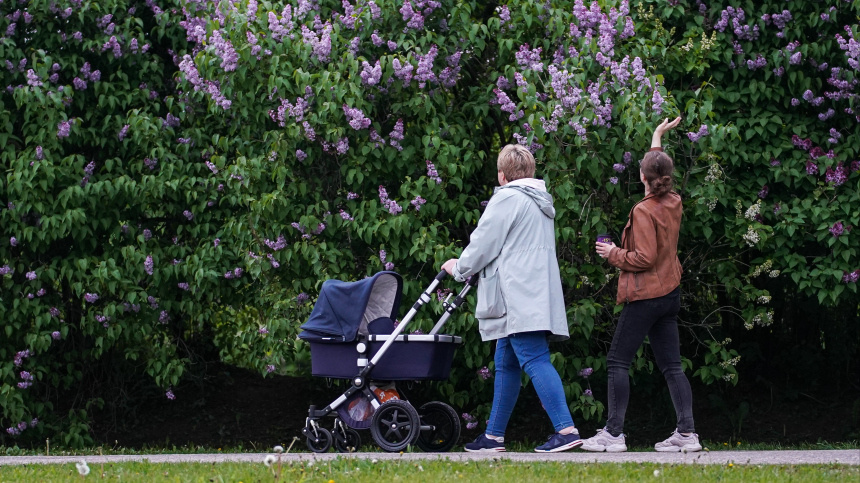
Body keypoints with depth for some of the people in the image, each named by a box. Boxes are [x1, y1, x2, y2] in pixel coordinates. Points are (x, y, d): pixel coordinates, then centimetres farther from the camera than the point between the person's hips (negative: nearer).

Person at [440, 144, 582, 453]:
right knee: (506, 366, 13)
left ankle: (566, 430, -26)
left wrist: (459, 269, 12)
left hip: (520, 298, -10)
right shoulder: (541, 201, 23)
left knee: (535, 361, -16)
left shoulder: (507, 199, -6)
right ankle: (494, 436, 17)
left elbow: (483, 245, -6)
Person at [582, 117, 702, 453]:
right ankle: (687, 432, -1)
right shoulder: (674, 203, 7)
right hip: (670, 295, 8)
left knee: (617, 362, -2)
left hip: (645, 296, -8)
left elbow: (644, 258, -20)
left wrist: (614, 254, -5)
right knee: (671, 366, 7)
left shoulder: (644, 211, -16)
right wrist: (657, 137, 39)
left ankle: (613, 434, -5)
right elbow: (661, 172, 28)